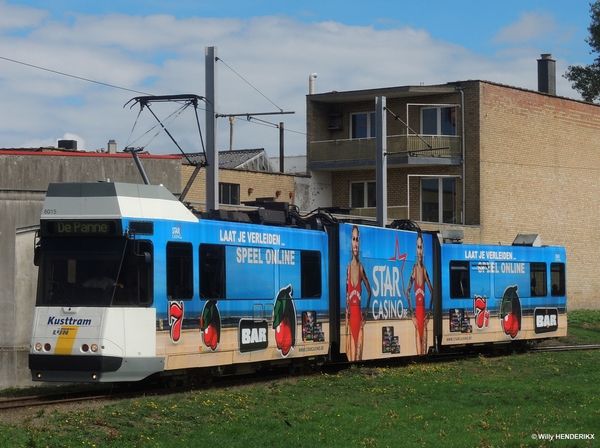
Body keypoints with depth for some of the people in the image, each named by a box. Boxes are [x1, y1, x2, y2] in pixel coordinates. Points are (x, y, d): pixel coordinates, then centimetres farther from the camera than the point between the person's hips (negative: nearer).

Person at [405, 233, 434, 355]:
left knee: (424, 338, 2)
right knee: (418, 337, -6)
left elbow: (431, 291, 15)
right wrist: (412, 313, -9)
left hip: (424, 310, 3)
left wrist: (429, 311, 7)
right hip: (416, 310, -3)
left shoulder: (424, 269, 9)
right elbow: (408, 291, -4)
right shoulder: (414, 269, -1)